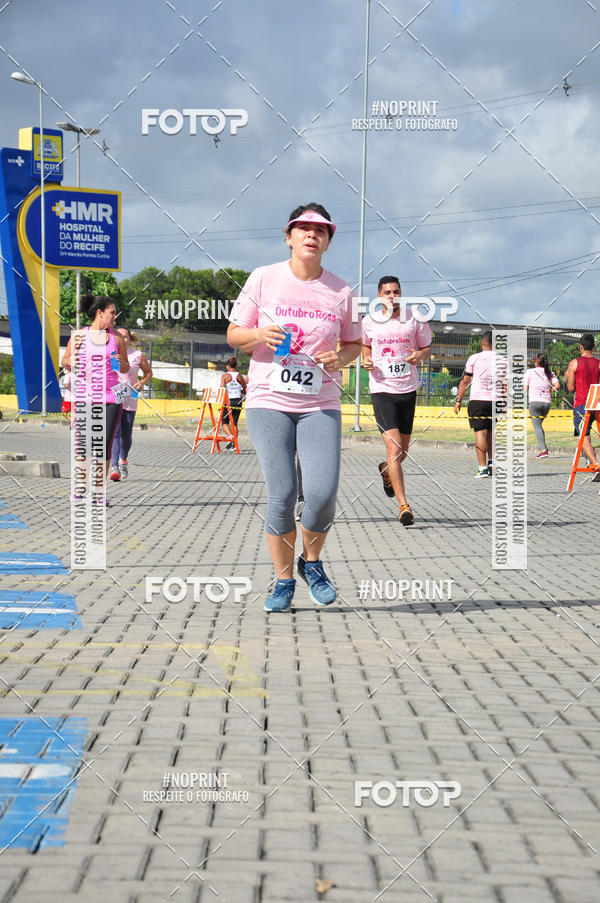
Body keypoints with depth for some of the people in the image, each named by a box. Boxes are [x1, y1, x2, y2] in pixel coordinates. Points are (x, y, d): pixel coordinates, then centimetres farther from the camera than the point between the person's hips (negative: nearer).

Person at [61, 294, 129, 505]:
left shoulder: (116, 337, 10)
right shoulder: (79, 335, 4)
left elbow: (126, 368, 17)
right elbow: (65, 360, 14)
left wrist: (120, 363, -5)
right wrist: (71, 363, -8)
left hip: (110, 398, 1)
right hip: (84, 396, -1)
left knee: (105, 445, -3)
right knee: (82, 443, -5)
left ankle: (99, 491, 4)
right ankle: (79, 487, 8)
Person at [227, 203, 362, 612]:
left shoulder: (340, 292, 6)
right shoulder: (263, 279, 2)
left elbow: (354, 343, 18)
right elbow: (233, 334, 7)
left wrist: (341, 357, -5)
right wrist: (260, 335, -14)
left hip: (320, 405, 1)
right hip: (268, 401, -1)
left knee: (322, 492, -12)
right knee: (282, 495, -8)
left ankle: (312, 562, 17)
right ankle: (284, 581, 11)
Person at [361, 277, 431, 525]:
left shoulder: (414, 320, 1)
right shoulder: (369, 322, 1)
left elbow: (427, 347, 12)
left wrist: (420, 355, -11)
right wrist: (366, 360, 0)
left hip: (408, 390, 2)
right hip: (381, 390, -2)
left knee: (403, 450, 12)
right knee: (394, 448, -16)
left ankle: (386, 470, 49)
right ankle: (403, 506, -16)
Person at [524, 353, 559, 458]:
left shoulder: (530, 372, 2)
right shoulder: (550, 373, 10)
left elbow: (525, 388, 2)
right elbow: (557, 384, -3)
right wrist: (549, 391, 12)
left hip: (534, 402, -4)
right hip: (547, 402, 4)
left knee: (537, 426, -6)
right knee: (539, 424, 21)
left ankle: (543, 449, -20)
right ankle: (541, 447, 17)